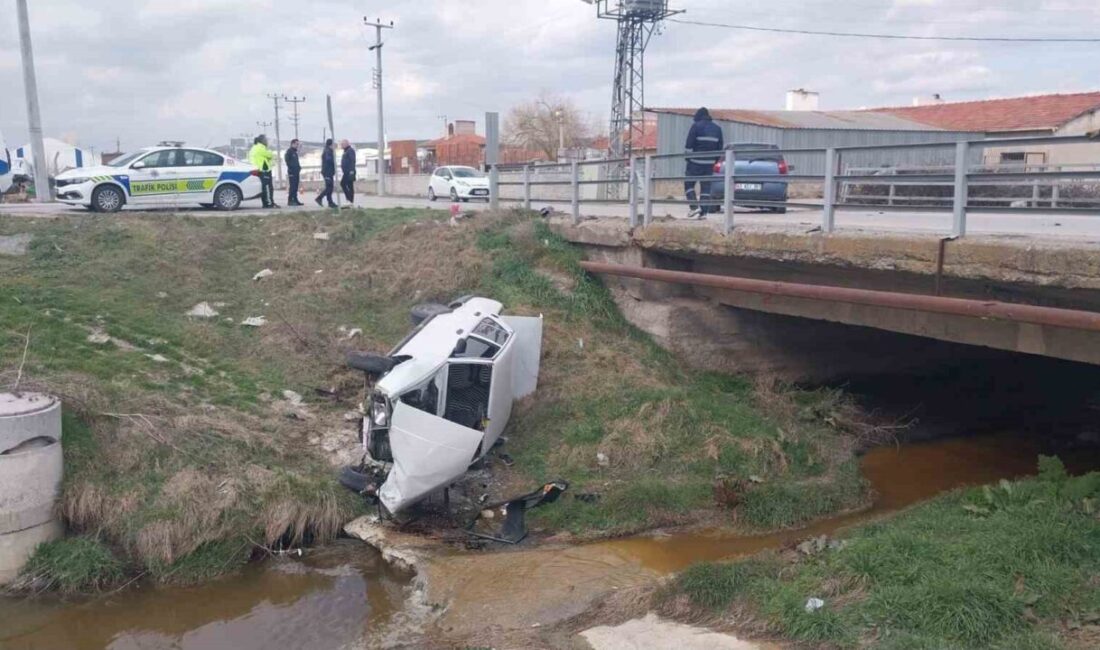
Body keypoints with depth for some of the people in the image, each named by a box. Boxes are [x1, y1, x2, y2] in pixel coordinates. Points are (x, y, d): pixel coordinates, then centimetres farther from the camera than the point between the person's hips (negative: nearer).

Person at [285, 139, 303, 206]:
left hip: (296, 172, 9)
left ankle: (295, 200, 12)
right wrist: (290, 168, -16)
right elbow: (287, 160, -14)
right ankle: (290, 200, -9)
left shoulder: (295, 152, 20)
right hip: (292, 172, -9)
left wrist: (299, 167, 11)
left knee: (295, 187, 9)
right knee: (292, 186, -10)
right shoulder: (289, 151, -6)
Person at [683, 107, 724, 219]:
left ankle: (695, 206, -10)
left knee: (688, 184, 5)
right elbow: (720, 147, 14)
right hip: (709, 164, 5)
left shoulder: (696, 126, -5)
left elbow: (689, 145, -10)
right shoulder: (717, 128, 12)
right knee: (706, 187, 7)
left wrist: (688, 157, 1)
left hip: (695, 163, -5)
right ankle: (703, 212, 3)